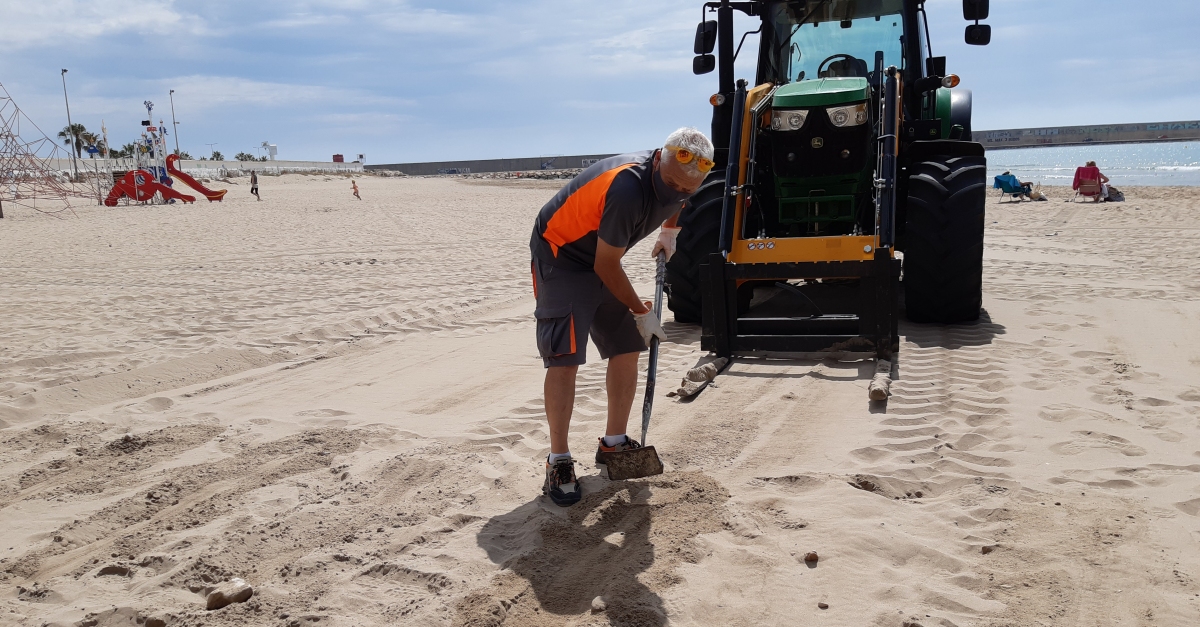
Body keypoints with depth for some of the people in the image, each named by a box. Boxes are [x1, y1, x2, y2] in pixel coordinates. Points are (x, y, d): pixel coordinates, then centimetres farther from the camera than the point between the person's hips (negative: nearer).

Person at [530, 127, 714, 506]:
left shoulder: (677, 184, -10)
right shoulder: (627, 189, -36)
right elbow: (606, 266, -24)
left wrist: (669, 233, 9)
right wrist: (641, 312, -13)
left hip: (601, 262, 8)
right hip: (559, 257, -8)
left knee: (627, 350, 6)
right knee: (564, 358, -16)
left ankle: (613, 444, 20)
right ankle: (558, 461, -6)